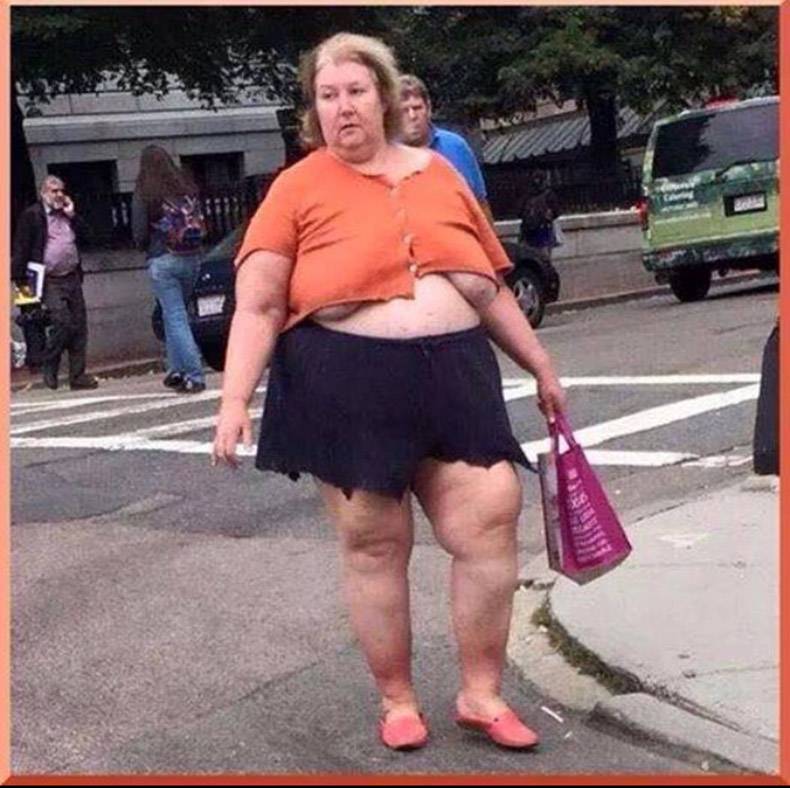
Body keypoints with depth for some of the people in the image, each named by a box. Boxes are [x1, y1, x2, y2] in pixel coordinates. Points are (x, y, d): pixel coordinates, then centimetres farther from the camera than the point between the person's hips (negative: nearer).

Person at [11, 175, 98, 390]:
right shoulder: (31, 215, -3)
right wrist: (21, 280, -10)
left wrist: (72, 215, 3)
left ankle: (77, 375, 10)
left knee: (79, 327, 4)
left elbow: (85, 237, 14)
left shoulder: (68, 214, 17)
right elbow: (20, 249, -5)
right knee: (62, 323, -18)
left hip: (72, 278, 6)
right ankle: (49, 368, 3)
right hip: (50, 282, -6)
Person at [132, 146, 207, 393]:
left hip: (163, 261, -4)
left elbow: (139, 233, -5)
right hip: (192, 259, 4)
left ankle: (194, 375, -8)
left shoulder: (144, 193, -6)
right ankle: (177, 369, 19)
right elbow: (201, 223, 5)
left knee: (175, 317, -2)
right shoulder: (187, 186, 5)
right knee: (175, 314, 18)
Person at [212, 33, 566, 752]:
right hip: (346, 387, -3)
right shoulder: (298, 187, 1)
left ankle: (482, 694, 15)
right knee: (373, 544, 4)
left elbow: (494, 287, 20)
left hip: (454, 374, 4)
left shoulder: (438, 173, 13)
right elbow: (258, 306, -4)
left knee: (492, 523, -3)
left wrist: (541, 367, 21)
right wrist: (235, 400, -15)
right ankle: (398, 701, 22)